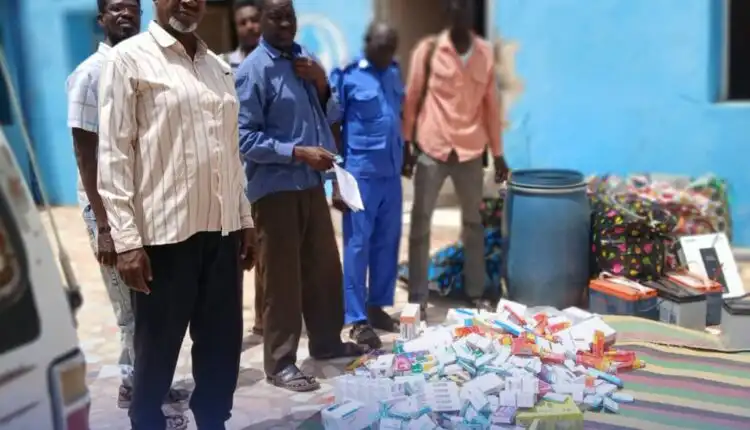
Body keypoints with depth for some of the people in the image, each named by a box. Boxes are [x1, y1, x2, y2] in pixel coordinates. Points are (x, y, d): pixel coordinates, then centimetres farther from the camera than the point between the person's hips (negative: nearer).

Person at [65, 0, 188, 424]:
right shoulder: (90, 74, -9)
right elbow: (85, 155, -12)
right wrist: (103, 225, -16)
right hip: (111, 206, -6)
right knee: (134, 309, 2)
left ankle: (141, 384, 29)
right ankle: (142, 398, 17)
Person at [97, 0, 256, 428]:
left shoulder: (219, 67, 14)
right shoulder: (130, 58, -4)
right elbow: (114, 154, -9)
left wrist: (245, 219, 14)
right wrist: (126, 239, -14)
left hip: (222, 230, 6)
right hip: (164, 232, -5)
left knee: (223, 344, 13)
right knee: (158, 350, 7)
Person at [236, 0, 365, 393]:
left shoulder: (303, 59, 12)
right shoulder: (253, 70, -12)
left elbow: (326, 116, 20)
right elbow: (245, 138, -18)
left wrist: (321, 84, 1)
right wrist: (298, 152, -22)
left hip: (311, 182, 8)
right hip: (275, 188, -8)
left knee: (324, 268, 17)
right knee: (281, 278, 0)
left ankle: (326, 341, 34)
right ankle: (280, 363, 13)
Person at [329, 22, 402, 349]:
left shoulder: (394, 72, 11)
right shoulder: (346, 76, -7)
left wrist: (404, 157, 15)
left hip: (391, 173, 6)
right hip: (360, 174, -6)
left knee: (387, 243, 12)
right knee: (357, 245, 1)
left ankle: (377, 306, 26)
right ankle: (358, 319, 8)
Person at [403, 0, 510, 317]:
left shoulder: (485, 52, 4)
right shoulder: (428, 49, -4)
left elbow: (491, 105, 8)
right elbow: (412, 99, -1)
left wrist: (498, 154, 9)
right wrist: (407, 147, -3)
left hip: (470, 152, 3)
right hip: (431, 150, -3)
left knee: (473, 223, 12)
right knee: (420, 223, 0)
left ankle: (476, 293, 25)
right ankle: (417, 298, 9)